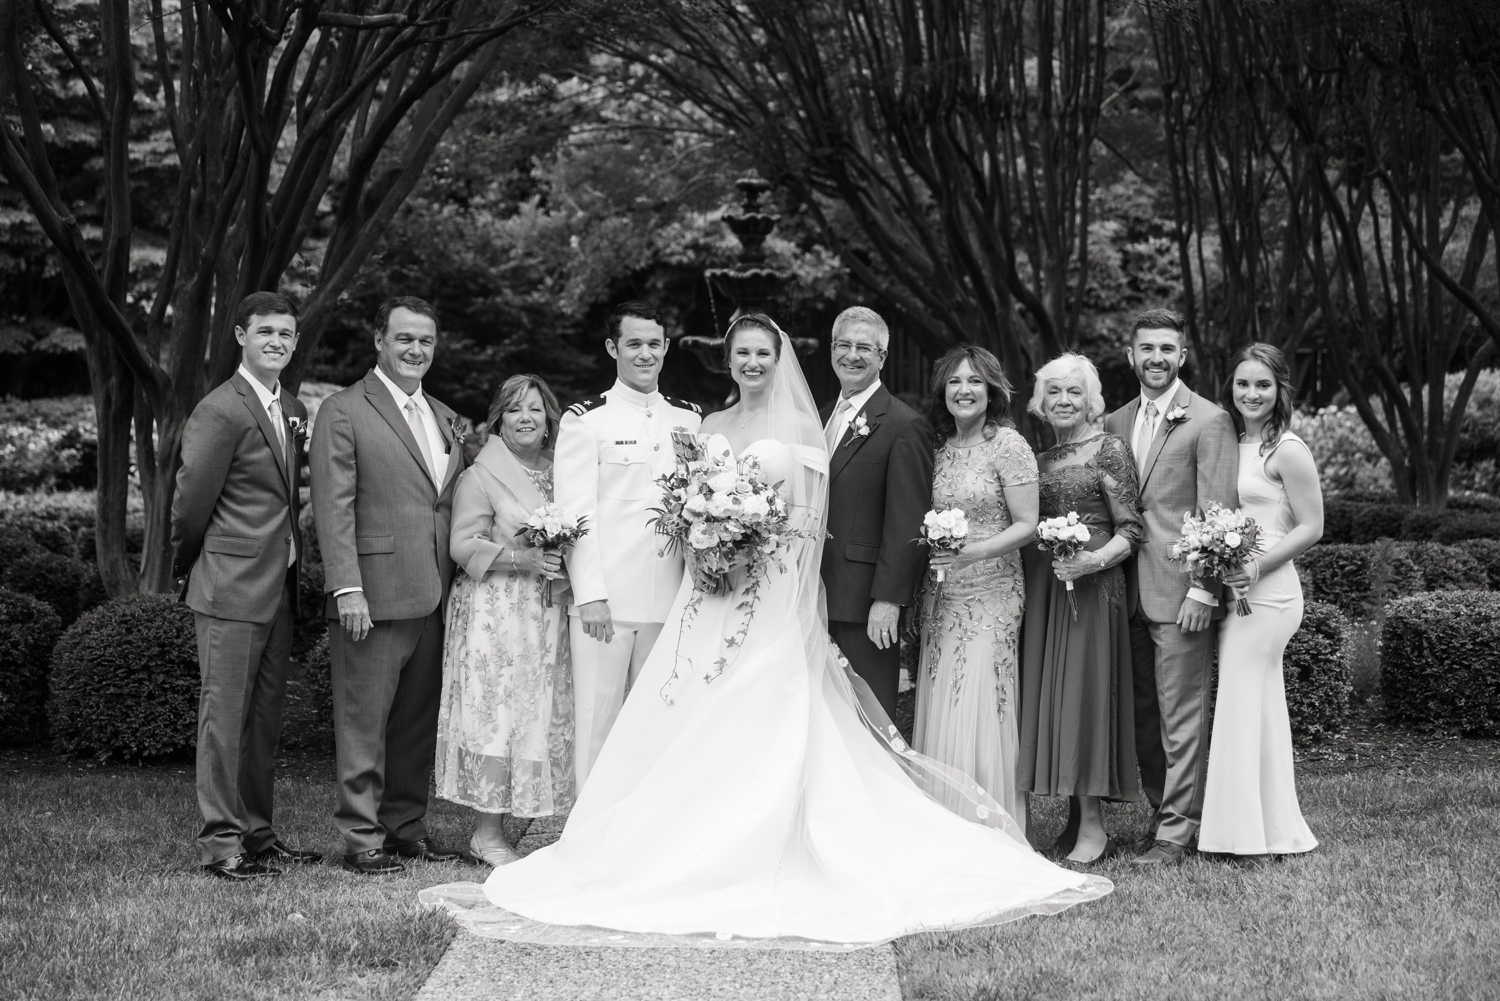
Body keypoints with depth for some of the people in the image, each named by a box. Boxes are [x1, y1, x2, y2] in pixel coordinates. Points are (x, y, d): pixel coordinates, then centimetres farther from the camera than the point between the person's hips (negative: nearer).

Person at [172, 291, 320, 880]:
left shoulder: (293, 410, 12)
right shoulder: (220, 412, -13)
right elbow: (192, 502, -10)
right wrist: (189, 568, 2)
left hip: (280, 587, 8)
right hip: (232, 587, -8)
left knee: (265, 716, 13)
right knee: (225, 714, -3)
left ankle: (257, 834, 22)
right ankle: (220, 841, 3)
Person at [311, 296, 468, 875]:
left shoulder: (445, 418, 18)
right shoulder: (344, 412, -4)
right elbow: (333, 508, -9)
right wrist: (347, 589, -16)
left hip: (435, 597, 7)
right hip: (374, 596, -7)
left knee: (420, 721, 12)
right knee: (364, 720, -2)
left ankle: (407, 828, 21)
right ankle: (362, 837, 4)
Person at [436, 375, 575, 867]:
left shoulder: (559, 473, 15)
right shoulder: (481, 476, -3)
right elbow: (463, 546, -9)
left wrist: (563, 559, 5)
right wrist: (520, 559, -19)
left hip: (548, 615, 6)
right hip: (495, 615, -6)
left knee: (543, 715, 3)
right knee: (496, 713, -9)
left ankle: (519, 823, 10)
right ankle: (488, 834, -3)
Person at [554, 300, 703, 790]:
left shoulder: (690, 419, 14)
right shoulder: (585, 420, -1)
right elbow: (576, 513, -6)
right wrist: (590, 595, -12)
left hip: (670, 598, 4)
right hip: (605, 600, -4)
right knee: (597, 717, -2)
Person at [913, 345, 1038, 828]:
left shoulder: (1007, 444, -6)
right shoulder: (939, 445, 11)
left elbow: (1026, 524, -8)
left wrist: (976, 550, -20)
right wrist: (928, 549, 1)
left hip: (988, 594, -5)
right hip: (939, 597, 5)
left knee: (977, 710, -9)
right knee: (937, 711, 3)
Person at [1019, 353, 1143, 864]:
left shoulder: (1109, 448, -3)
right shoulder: (1041, 457, 16)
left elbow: (1130, 529, -6)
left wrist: (1094, 560, -22)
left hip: (1090, 586, -6)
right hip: (1041, 587, 6)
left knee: (1083, 690, -9)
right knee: (1048, 693, 4)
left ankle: (1093, 826, -5)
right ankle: (1073, 819, 11)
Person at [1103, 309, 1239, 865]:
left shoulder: (1208, 421, -5)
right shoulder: (1115, 424, 14)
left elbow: (1218, 512, -10)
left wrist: (1203, 590, -15)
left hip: (1181, 593, -6)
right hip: (1131, 592, 6)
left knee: (1181, 716, -3)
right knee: (1142, 713, 11)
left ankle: (1177, 831, 2)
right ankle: (1162, 809, 23)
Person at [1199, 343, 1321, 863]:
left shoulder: (1287, 450, -9)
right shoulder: (1230, 443, 12)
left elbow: (1311, 527, -10)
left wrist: (1256, 567, -18)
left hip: (1267, 590, -8)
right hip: (1229, 588, 8)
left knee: (1242, 703, -6)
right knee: (1258, 706, 11)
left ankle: (1251, 835, 2)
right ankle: (1270, 827, 19)